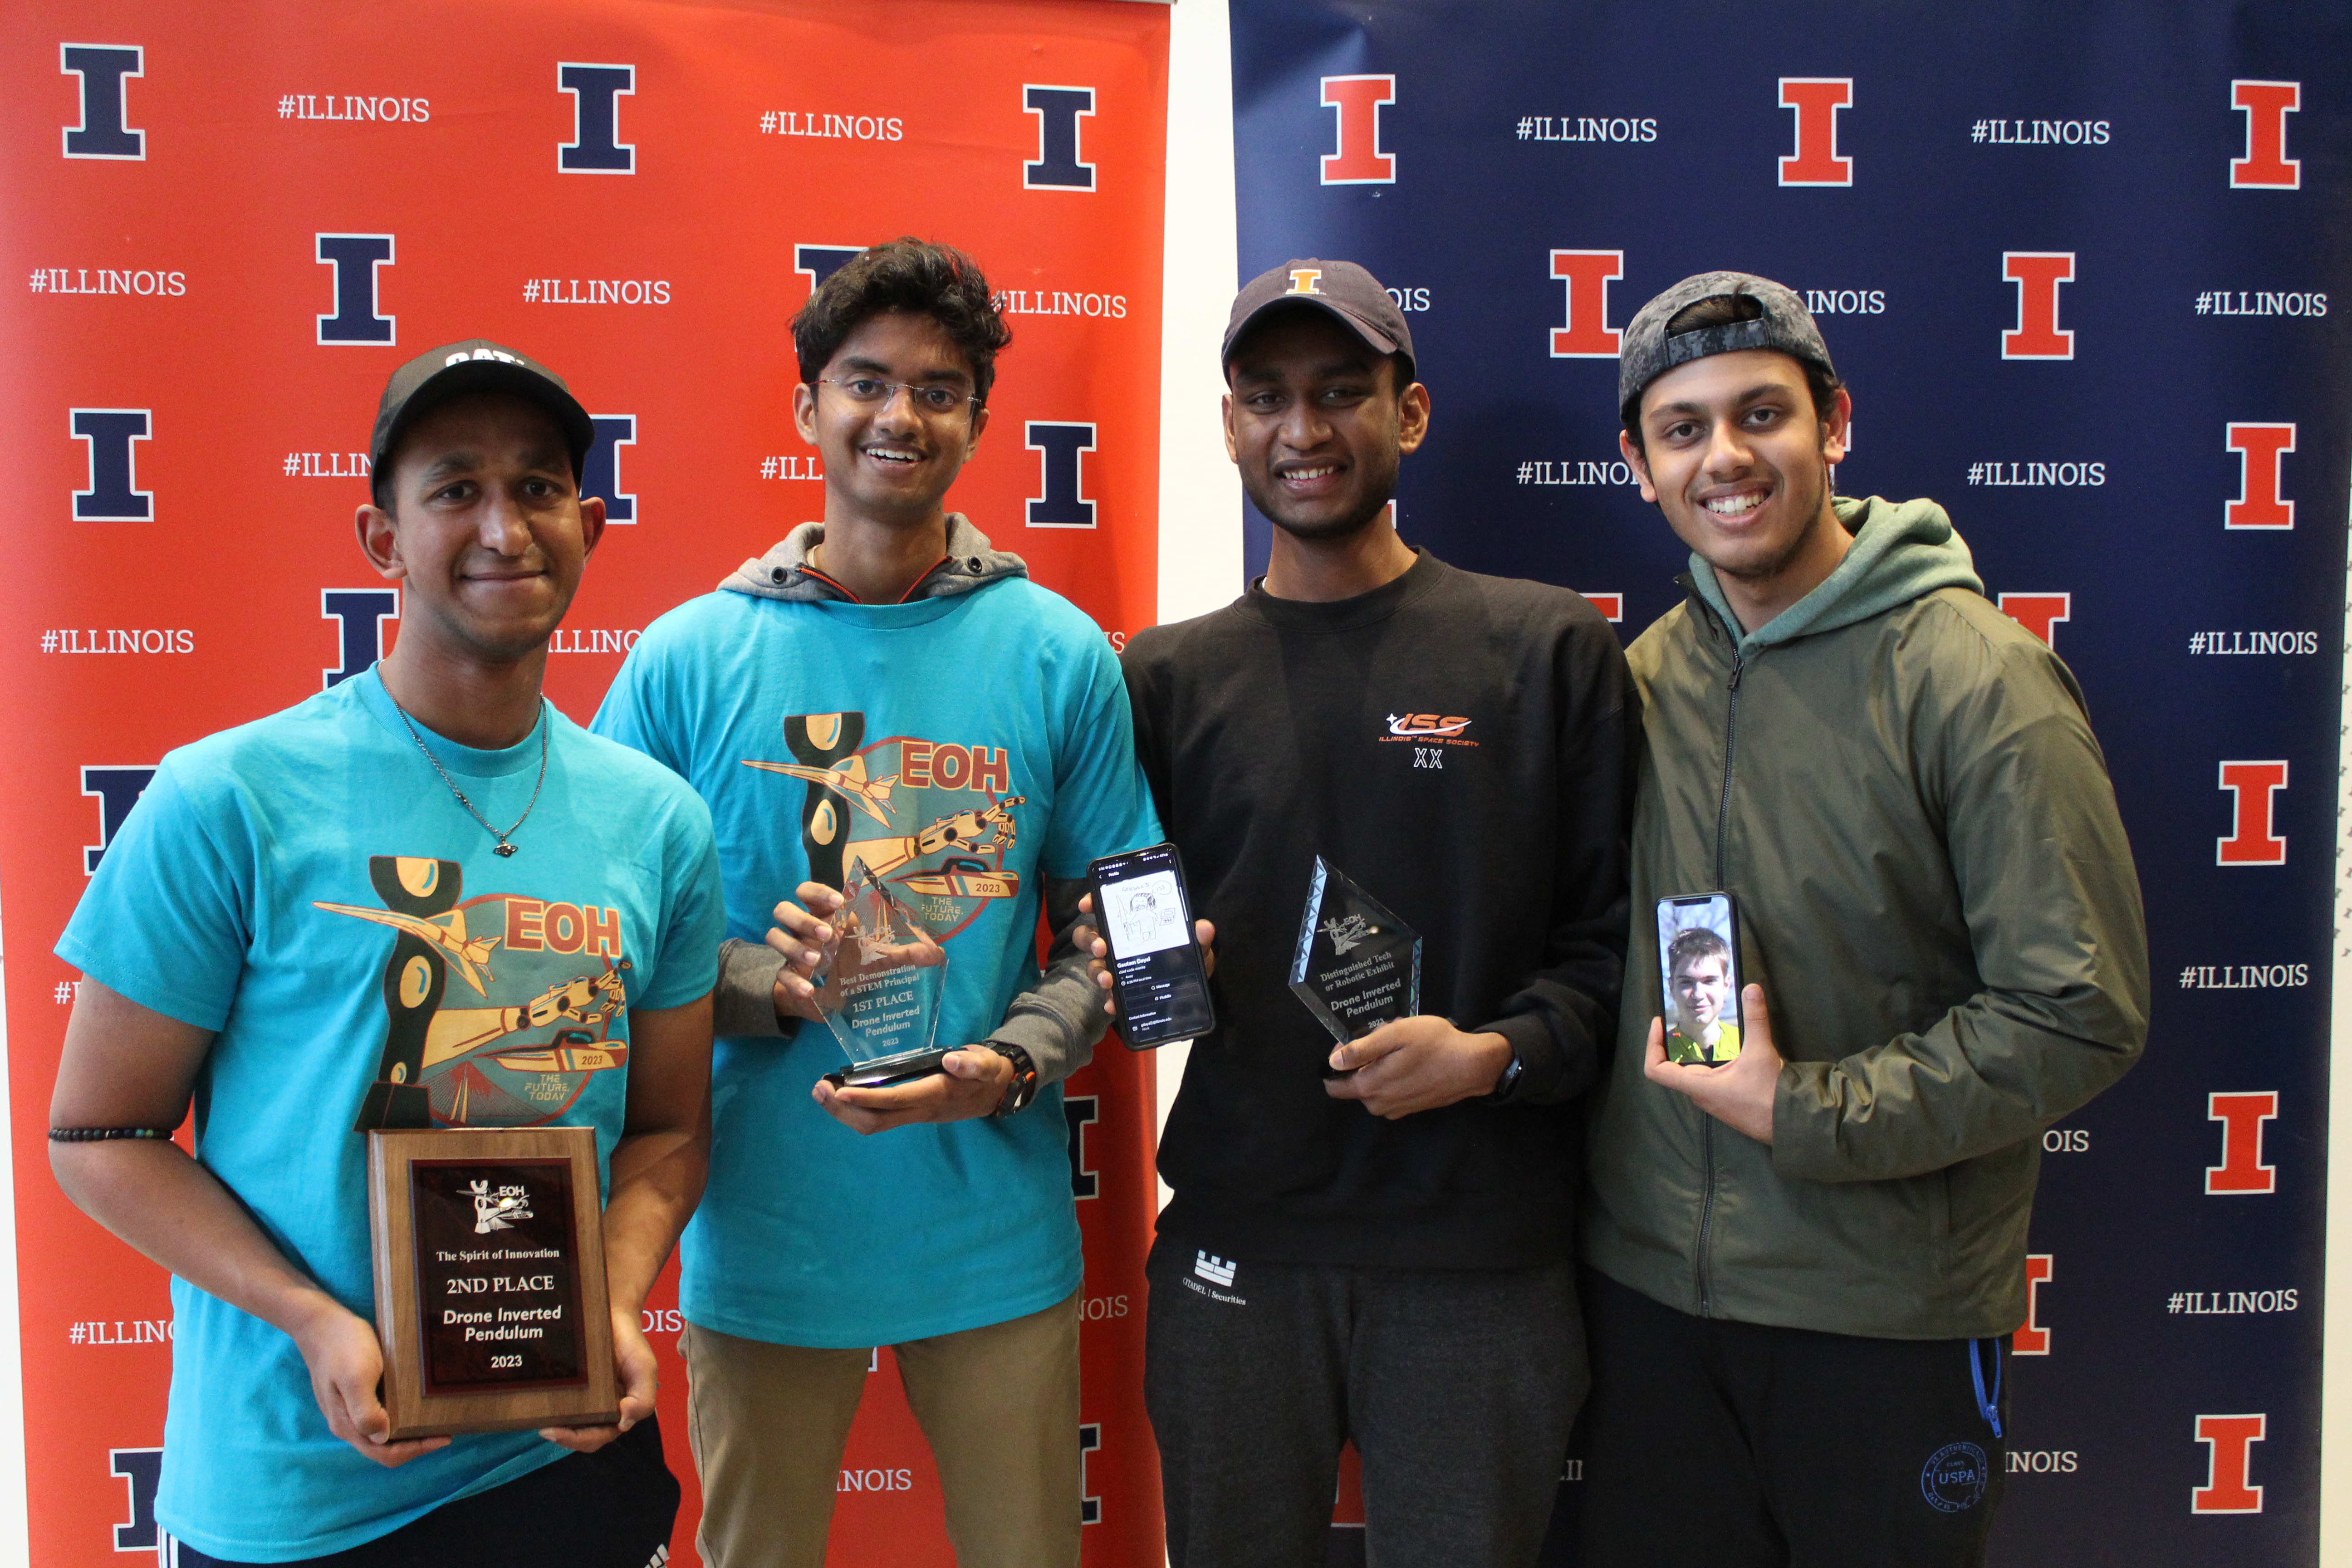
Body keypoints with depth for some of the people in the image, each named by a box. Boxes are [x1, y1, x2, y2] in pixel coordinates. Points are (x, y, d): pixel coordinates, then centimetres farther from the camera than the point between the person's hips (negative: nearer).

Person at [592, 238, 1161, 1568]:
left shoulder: (1060, 656, -1)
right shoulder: (689, 658, -2)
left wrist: (1010, 1065, -16)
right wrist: (759, 979, -18)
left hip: (996, 1224, 1)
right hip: (763, 1235, 0)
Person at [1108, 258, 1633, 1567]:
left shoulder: (1550, 648, -1)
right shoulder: (1168, 675, 6)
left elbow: (1619, 928, -1)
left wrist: (1501, 1053, -15)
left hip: (1484, 1258, -1)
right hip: (1235, 1248, 2)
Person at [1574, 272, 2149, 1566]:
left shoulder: (1973, 675, -13)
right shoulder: (1642, 674, 3)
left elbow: (2079, 1013, -16)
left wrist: (1806, 1115, -17)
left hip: (1891, 1311, -4)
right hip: (1646, 1280, 5)